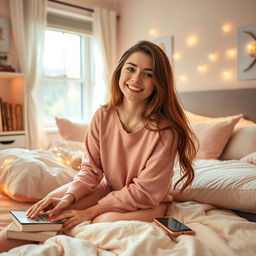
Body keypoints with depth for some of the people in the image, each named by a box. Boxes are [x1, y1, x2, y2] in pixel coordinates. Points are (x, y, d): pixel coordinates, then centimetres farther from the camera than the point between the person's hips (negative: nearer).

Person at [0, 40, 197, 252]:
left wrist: (91, 211, -23)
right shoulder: (103, 116, -11)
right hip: (109, 188, 4)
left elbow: (145, 191, -22)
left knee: (107, 221, -31)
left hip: (149, 202, -4)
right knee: (54, 201, -13)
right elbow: (91, 168, -7)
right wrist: (69, 197, -26)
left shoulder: (165, 130, -26)